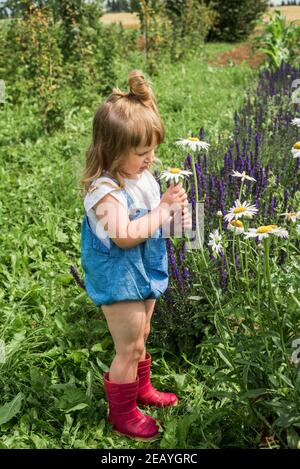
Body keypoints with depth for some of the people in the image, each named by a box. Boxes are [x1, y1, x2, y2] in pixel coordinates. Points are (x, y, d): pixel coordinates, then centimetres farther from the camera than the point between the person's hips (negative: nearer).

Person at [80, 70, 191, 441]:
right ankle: (121, 414, 24)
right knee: (130, 347, 4)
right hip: (120, 279, -8)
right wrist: (163, 210, -26)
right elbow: (124, 235, -34)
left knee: (140, 338, 25)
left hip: (144, 272, 8)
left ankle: (141, 389, 47)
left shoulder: (142, 176, 2)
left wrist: (174, 207, -6)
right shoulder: (106, 190, -25)